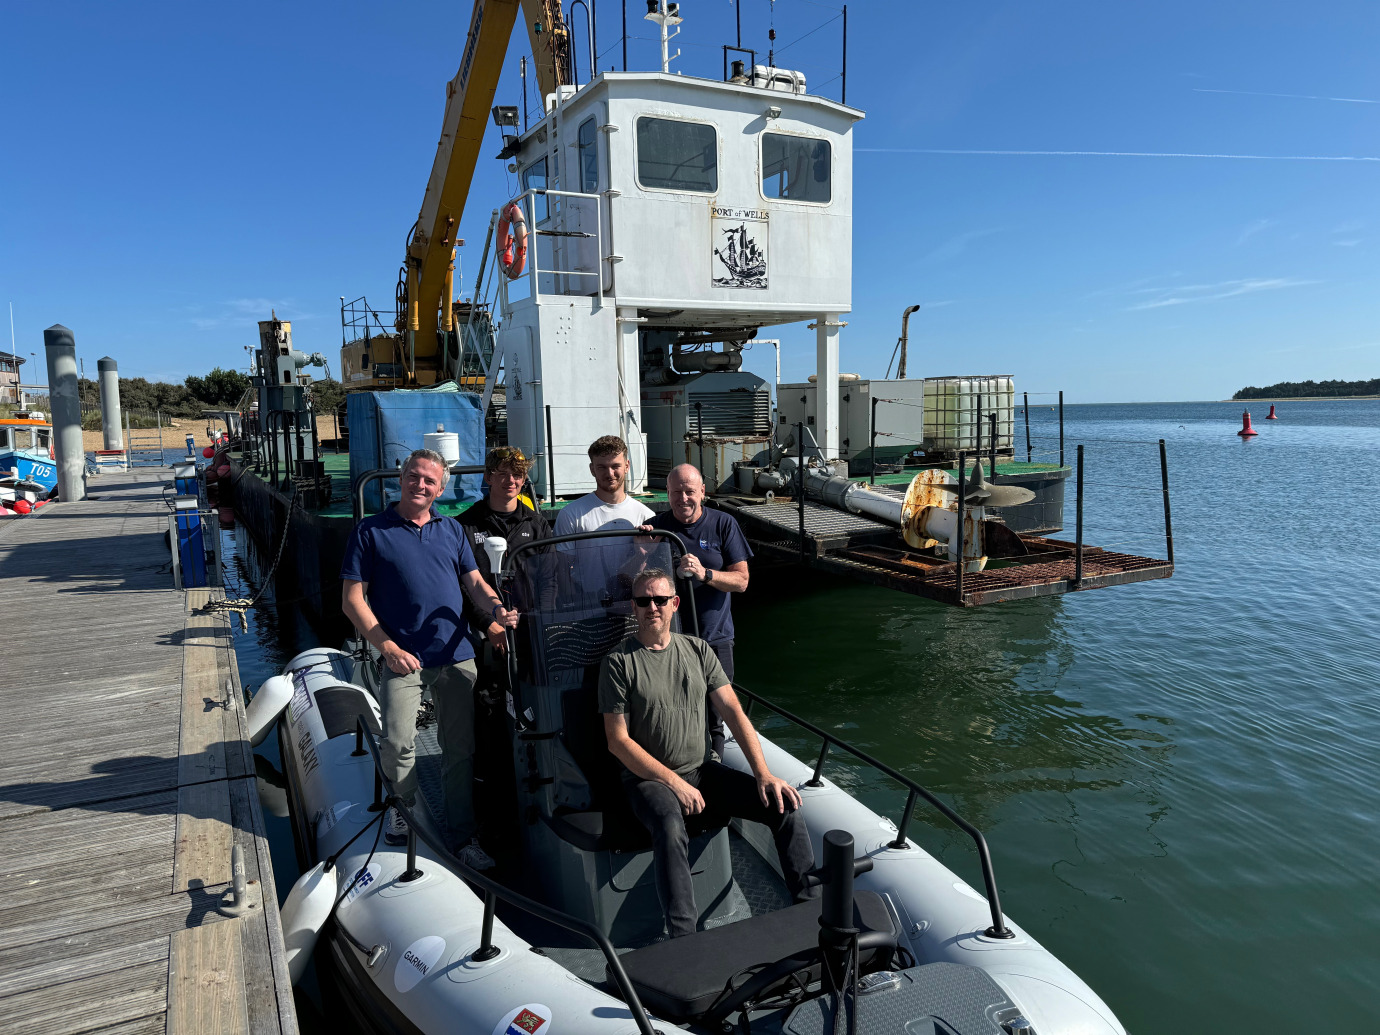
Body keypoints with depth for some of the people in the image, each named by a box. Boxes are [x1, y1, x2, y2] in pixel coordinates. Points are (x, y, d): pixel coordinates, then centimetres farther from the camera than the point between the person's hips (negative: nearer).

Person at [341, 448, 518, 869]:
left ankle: (464, 835, 20)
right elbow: (352, 600, -3)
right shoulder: (371, 531, 0)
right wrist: (389, 647, -12)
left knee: (460, 749, 7)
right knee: (397, 745, -8)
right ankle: (405, 804, 22)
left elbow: (474, 582, 13)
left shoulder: (452, 529, 12)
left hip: (456, 656, 3)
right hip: (403, 657, -3)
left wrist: (498, 609, -9)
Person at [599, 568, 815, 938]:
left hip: (701, 771, 5)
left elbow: (733, 712, 4)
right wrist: (675, 783, -16)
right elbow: (618, 741, -9)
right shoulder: (619, 662, -6)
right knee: (670, 828, -37)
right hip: (648, 778, -4)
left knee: (784, 804, -11)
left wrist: (763, 774, -8)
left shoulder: (697, 650, 7)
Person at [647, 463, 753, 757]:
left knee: (714, 722, 8)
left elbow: (741, 580, -3)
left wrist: (705, 574, -21)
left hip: (714, 639, 0)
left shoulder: (723, 524, 0)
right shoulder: (655, 527, 2)